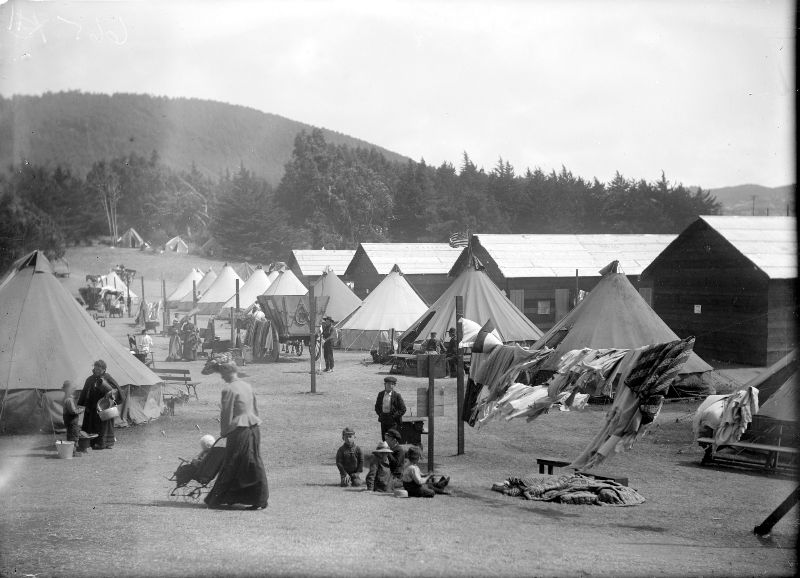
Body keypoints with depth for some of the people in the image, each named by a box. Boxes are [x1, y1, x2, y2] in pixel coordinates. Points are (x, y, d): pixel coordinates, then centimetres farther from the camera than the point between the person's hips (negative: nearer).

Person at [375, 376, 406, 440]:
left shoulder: (397, 395, -5)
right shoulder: (381, 394, 8)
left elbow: (403, 409, -4)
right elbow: (377, 406, 19)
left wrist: (393, 417, -10)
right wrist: (380, 414, 3)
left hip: (393, 421, -4)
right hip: (383, 420, 4)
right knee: (383, 438, 5)